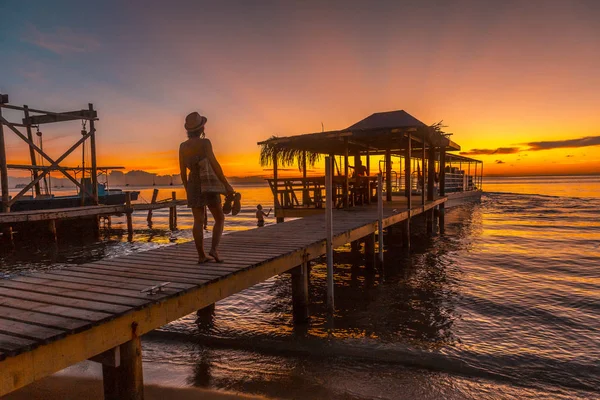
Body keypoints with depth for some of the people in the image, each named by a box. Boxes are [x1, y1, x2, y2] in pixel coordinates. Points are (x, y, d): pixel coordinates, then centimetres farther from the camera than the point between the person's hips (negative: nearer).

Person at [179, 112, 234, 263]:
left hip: (193, 186, 5)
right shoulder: (204, 142, -12)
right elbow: (215, 165, -17)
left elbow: (182, 171, 7)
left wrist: (187, 190, 18)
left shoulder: (183, 146, 4)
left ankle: (201, 256, 5)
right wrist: (226, 184, -12)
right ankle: (214, 249, -7)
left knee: (198, 222, 6)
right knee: (220, 219, 7)